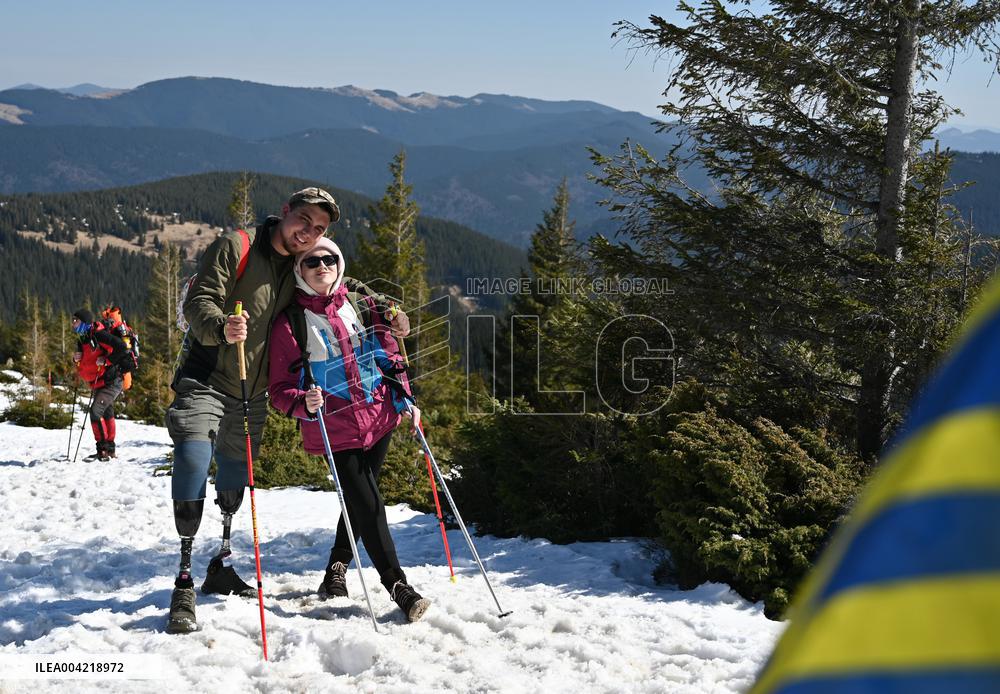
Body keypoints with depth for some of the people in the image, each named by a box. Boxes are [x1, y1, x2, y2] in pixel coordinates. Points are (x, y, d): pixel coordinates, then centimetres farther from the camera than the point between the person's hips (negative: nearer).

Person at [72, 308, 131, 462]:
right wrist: (76, 358, 0)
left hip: (111, 381, -10)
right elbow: (85, 362, 21)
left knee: (96, 411, -18)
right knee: (107, 415, 17)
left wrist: (106, 360, -22)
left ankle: (103, 450, -14)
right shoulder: (83, 339, 12)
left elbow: (121, 347, -26)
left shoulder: (99, 335, -17)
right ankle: (110, 450, 27)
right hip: (99, 384, 10)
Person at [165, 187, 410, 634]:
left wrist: (387, 310, 5)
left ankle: (220, 568, 36)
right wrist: (222, 327, -41)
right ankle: (184, 585, -17)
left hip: (252, 395, 6)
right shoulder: (235, 248, -11)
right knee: (193, 463, -23)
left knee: (235, 480, 17)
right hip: (206, 383, -6)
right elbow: (198, 301, -19)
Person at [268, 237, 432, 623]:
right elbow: (280, 388, -5)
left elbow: (389, 355, 13)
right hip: (335, 428, -4)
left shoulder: (361, 306, 5)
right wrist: (305, 404, -25)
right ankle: (397, 584, 2)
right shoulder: (290, 322, -7)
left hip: (380, 417, 5)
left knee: (359, 499, 14)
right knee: (368, 505, -7)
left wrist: (404, 399, 3)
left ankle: (336, 570, 32)